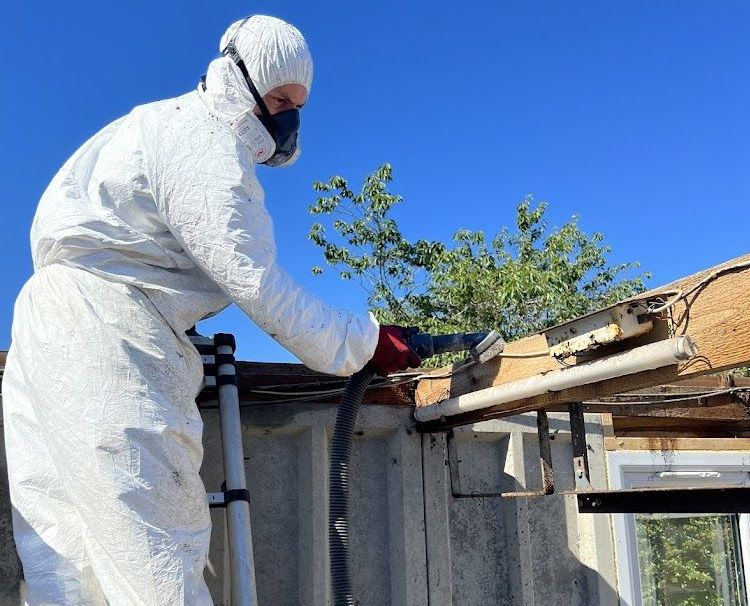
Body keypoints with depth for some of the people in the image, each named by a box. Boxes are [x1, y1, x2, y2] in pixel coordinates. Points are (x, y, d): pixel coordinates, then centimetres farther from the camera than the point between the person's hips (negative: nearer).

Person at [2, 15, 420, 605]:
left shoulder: (166, 123, 22)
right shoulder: (206, 146, -11)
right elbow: (257, 282, -18)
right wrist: (362, 341, -11)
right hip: (103, 330, -10)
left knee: (64, 543, 6)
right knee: (158, 543, -14)